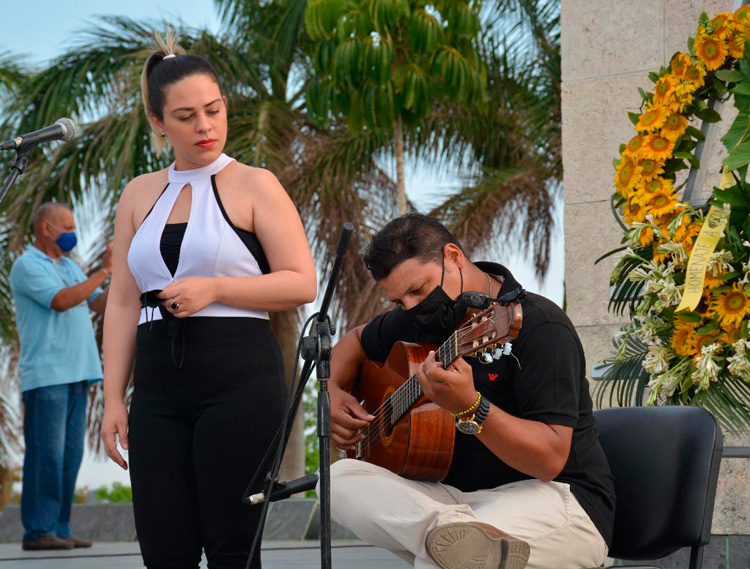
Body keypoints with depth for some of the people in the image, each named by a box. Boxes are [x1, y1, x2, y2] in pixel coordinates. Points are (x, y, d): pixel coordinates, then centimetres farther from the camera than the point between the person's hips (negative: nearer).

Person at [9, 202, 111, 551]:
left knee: (70, 454, 6)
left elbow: (100, 304, 18)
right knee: (46, 453, -10)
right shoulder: (27, 266, -5)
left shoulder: (69, 267, 22)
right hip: (45, 375, -8)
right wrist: (103, 272, -15)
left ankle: (58, 529, 9)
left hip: (75, 375, 8)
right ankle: (38, 531, -8)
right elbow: (61, 300, -18)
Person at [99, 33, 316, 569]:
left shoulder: (254, 186, 2)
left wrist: (214, 289, -14)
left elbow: (302, 284, -3)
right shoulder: (140, 194, 14)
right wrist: (113, 399, 6)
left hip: (240, 382, -4)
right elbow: (123, 303, 12)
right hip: (159, 385, 4)